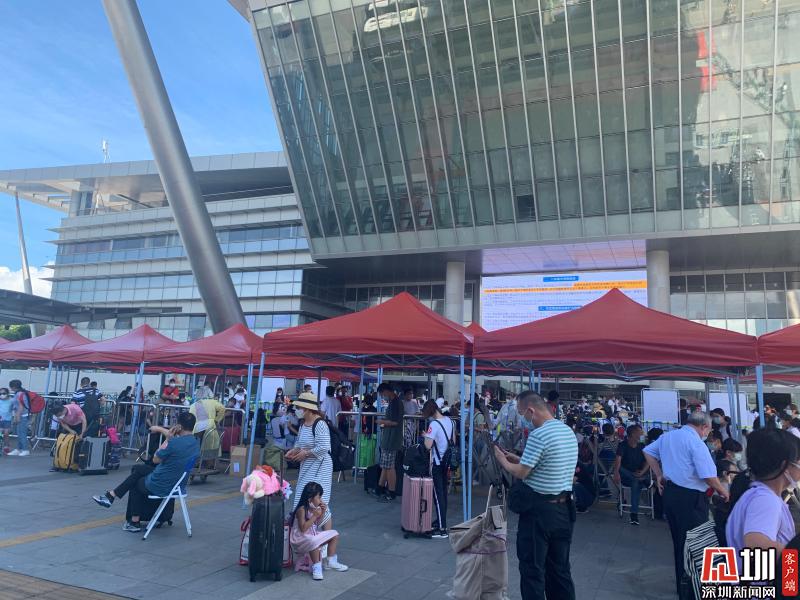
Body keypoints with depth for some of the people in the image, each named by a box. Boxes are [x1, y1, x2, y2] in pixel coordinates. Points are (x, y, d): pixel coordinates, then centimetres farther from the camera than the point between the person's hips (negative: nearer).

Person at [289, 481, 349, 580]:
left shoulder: (315, 508, 3)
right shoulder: (302, 510, -22)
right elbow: (303, 528, -28)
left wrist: (322, 513, -4)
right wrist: (315, 516, -27)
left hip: (313, 535, 9)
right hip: (300, 538, -9)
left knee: (334, 534, 7)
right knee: (314, 541, -40)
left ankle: (331, 561, 14)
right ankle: (316, 567, -21)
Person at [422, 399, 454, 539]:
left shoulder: (434, 424, -21)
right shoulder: (449, 420, 2)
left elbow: (428, 445, -24)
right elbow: (453, 441, 13)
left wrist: (425, 436, -6)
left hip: (437, 462, -7)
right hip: (447, 460, 8)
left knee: (438, 494, -3)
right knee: (444, 492, 17)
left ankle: (442, 529, -1)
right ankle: (441, 521, 30)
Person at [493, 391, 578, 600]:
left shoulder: (538, 435, -19)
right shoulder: (568, 431, 9)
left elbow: (521, 473, -15)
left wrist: (502, 459, 2)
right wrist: (518, 459, 16)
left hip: (540, 510, -8)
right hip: (564, 508, 8)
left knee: (532, 569, 3)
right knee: (560, 569, 17)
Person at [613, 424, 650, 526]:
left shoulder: (642, 446, 9)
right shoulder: (623, 446, -3)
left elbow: (647, 461, -3)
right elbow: (618, 460, -18)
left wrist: (642, 472, -24)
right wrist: (616, 473, -37)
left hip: (640, 475, 1)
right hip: (626, 477, -1)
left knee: (636, 482, -33)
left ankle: (634, 514, -30)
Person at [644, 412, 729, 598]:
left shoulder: (667, 436, 8)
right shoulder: (696, 443, -17)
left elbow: (648, 452, 18)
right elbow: (709, 476, -20)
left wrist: (659, 475, 19)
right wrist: (723, 491, -2)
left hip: (669, 492, 8)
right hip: (690, 498, -8)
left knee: (679, 542, 20)